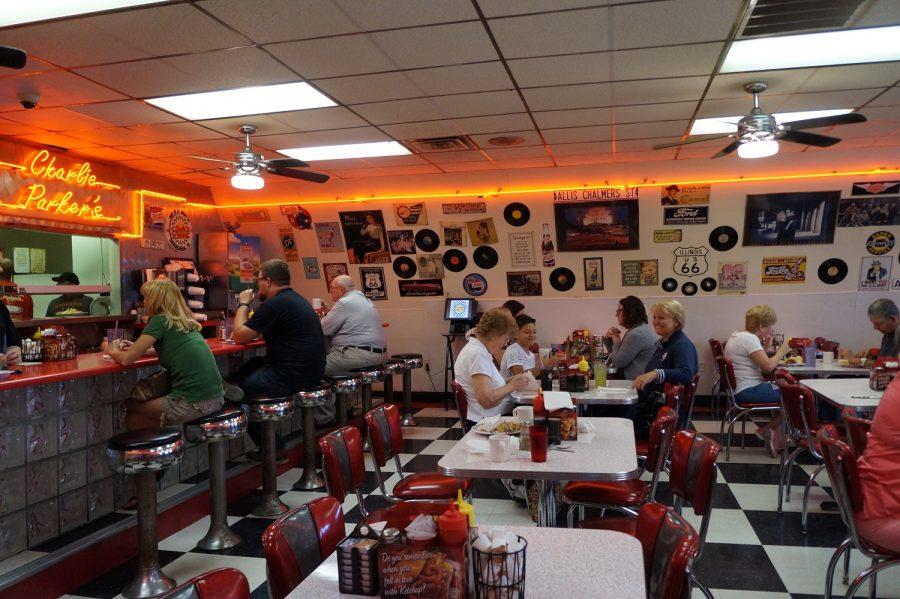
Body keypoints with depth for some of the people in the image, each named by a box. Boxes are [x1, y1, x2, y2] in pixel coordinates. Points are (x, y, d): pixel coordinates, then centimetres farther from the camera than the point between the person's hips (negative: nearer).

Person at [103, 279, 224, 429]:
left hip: (194, 404, -8)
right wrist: (137, 348, 31)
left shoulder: (160, 321, -6)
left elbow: (126, 360, -3)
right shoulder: (185, 321, 15)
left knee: (130, 405, 13)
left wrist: (110, 351, 18)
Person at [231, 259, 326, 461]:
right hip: (311, 373, 10)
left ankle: (273, 448, 8)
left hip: (293, 376, -10)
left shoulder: (274, 304, -16)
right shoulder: (297, 299, 15)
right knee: (252, 365, 22)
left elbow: (239, 337, -10)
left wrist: (243, 304, 2)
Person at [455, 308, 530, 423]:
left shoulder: (475, 348, 14)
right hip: (485, 423, -10)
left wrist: (508, 382, 8)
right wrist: (512, 386, -11)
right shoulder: (477, 354, -17)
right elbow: (487, 400, -24)